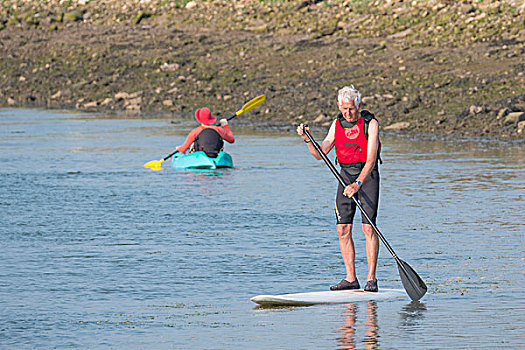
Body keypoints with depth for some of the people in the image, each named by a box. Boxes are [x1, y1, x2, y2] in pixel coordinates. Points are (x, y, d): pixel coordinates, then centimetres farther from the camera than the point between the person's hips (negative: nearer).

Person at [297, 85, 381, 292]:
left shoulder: (370, 123, -11)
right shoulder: (338, 124, 6)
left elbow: (371, 159, -19)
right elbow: (319, 154, 7)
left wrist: (358, 183, -31)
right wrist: (308, 140, -11)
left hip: (367, 175, -5)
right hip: (346, 175, 5)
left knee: (368, 227, -12)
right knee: (343, 229, -1)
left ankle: (371, 279, -10)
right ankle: (351, 279, 4)